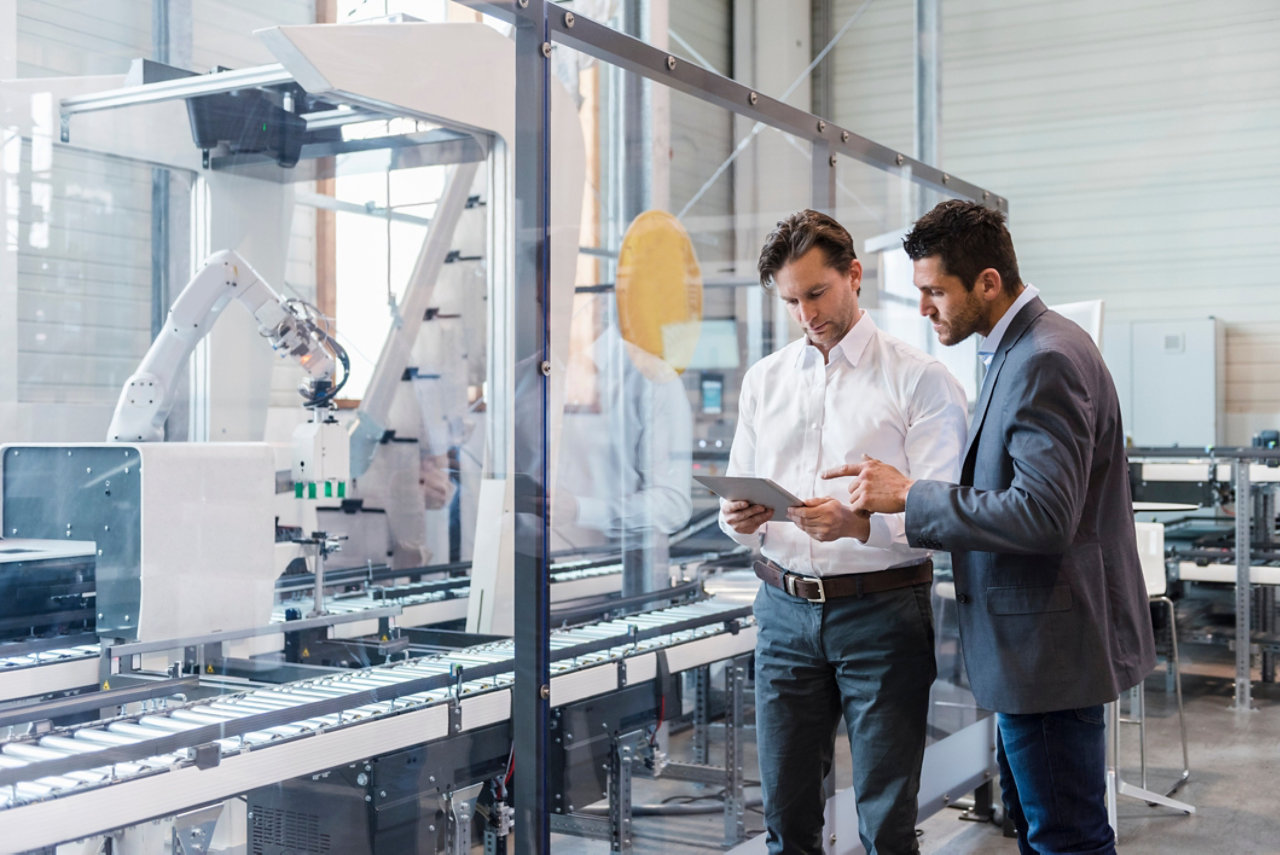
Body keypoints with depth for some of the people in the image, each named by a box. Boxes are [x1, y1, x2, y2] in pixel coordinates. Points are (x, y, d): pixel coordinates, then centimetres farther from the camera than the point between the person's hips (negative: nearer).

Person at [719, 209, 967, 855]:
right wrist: (739, 518, -9)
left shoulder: (919, 380, -3)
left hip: (881, 613, -4)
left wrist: (859, 524, -28)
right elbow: (738, 497, 14)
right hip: (785, 608, 4)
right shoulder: (764, 379, 13)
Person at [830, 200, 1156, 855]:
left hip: (1049, 645, -11)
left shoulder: (1045, 361, -21)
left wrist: (909, 495, -22)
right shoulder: (1018, 348, 11)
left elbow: (1044, 515, -28)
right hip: (1034, 637, 11)